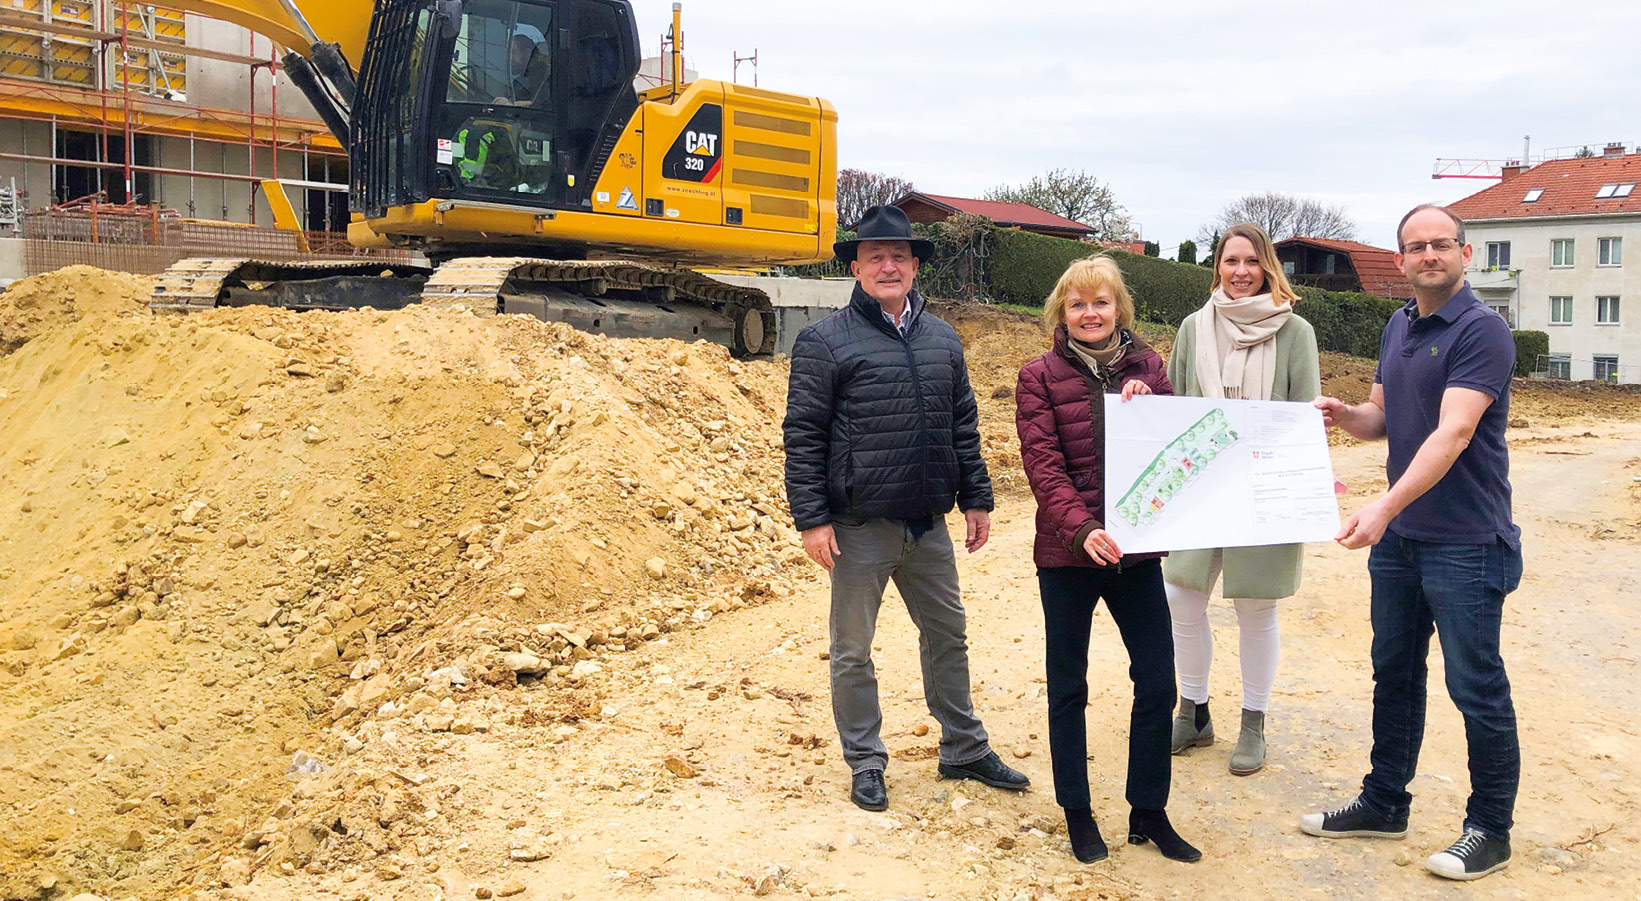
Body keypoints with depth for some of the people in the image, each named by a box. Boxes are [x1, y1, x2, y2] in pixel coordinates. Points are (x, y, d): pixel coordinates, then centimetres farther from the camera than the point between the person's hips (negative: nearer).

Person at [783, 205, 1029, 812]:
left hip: (929, 523, 5)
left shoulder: (942, 339, 10)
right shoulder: (825, 342, -7)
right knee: (853, 650, 7)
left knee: (947, 636, 16)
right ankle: (865, 763, 23)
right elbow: (803, 438, -9)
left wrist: (976, 499, 13)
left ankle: (965, 750, 32)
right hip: (860, 526, -5)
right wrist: (812, 518, -13)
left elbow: (963, 427, 15)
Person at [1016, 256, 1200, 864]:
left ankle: (1148, 813, 22)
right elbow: (1043, 466, -12)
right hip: (1067, 552, -3)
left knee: (1157, 680, 5)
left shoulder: (1145, 366, 6)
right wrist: (1083, 529, -25)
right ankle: (1077, 813, 24)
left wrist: (1144, 406, -14)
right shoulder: (1040, 376, -3)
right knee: (1068, 686, 9)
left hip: (1135, 548, 3)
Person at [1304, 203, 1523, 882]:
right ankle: (1385, 803, 30)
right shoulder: (1398, 327, 11)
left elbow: (1453, 432, -24)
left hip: (1465, 543, -8)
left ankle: (1491, 830, 18)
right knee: (1394, 672, 16)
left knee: (1476, 687, 3)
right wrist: (1342, 413, -7)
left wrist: (1385, 506, -34)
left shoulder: (1481, 330, -14)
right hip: (1398, 537, 8)